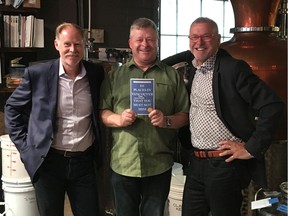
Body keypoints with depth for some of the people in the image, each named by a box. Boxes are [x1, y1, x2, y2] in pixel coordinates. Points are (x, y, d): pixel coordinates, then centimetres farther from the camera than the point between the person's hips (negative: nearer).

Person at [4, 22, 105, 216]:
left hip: (84, 162, 2)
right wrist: (25, 146, -1)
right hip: (48, 161, -1)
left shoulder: (96, 73, -1)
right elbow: (12, 108, 3)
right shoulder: (37, 73, -7)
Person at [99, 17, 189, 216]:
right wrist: (118, 119, -16)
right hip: (123, 164, 1)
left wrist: (167, 121, -16)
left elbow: (185, 115, 3)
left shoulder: (172, 76, 4)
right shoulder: (115, 76, 7)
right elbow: (102, 113, 4)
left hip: (159, 166, -1)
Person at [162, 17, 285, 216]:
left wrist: (251, 149, -15)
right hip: (196, 163, 7)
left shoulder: (233, 68, -12)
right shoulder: (192, 67, 9)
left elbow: (273, 106, -16)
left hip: (225, 164, -6)